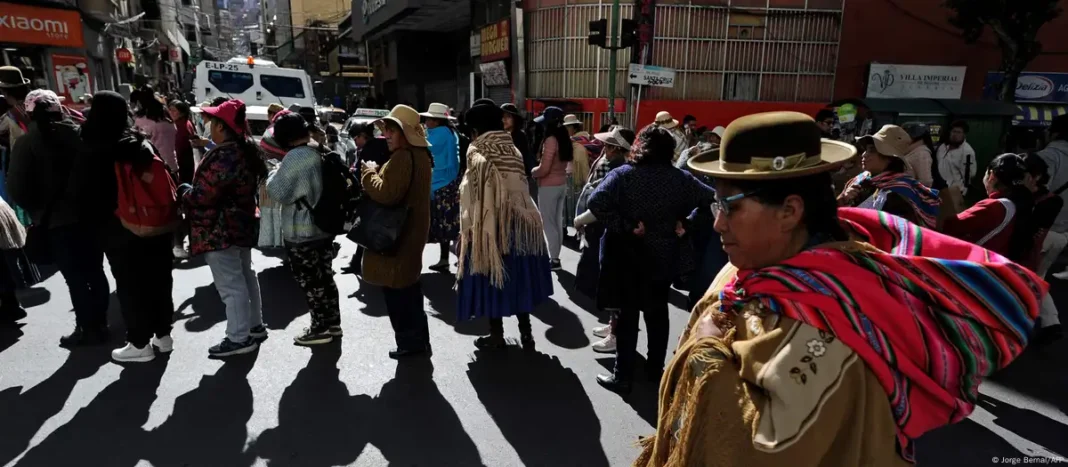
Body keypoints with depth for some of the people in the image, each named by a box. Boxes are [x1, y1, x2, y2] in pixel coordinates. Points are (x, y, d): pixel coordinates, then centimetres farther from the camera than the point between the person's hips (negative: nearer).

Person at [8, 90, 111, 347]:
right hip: (88, 214, 4)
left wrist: (36, 209, 6)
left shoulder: (26, 143, -8)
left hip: (57, 220, -4)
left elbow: (17, 188, -10)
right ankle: (100, 324, 22)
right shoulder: (78, 133, 0)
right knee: (95, 272, 13)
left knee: (75, 278, 4)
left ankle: (87, 329, 11)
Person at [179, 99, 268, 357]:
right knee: (245, 276, 19)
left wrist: (184, 192, -1)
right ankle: (255, 326, 30)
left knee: (229, 284, -2)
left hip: (219, 230, -10)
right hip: (241, 224, 10)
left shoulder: (223, 155, -24)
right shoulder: (247, 150, 7)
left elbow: (204, 195, -23)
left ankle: (239, 337, 6)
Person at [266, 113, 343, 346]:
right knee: (325, 276, 16)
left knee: (310, 282, 2)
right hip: (324, 226, 8)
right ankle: (333, 322, 25)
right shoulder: (320, 153, 6)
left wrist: (275, 172, 1)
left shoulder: (295, 157, -18)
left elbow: (277, 192, -16)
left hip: (302, 233, -8)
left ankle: (321, 328, 11)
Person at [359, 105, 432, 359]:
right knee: (408, 286, 19)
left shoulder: (402, 157, -22)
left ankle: (410, 341, 8)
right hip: (412, 230, 11)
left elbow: (386, 193, -29)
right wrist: (378, 170, 6)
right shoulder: (420, 154, 12)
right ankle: (418, 339, 29)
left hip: (397, 233, -11)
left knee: (396, 289, -1)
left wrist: (368, 171, -13)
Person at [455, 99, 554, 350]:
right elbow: (521, 190, 3)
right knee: (519, 278, 14)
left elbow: (474, 201, -11)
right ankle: (525, 332, 21)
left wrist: (466, 232, -4)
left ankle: (497, 335, 17)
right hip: (520, 224, 5)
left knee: (492, 280, 7)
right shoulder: (514, 153, 3)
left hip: (488, 228, -5)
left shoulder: (478, 157, -10)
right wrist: (520, 216, 11)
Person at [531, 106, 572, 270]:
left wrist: (533, 172, -1)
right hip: (562, 184, 9)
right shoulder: (564, 138, 7)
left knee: (548, 223, 0)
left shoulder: (550, 140, -18)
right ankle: (555, 256, 22)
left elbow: (544, 169, -21)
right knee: (557, 222, 14)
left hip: (549, 186, -9)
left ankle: (554, 259, 4)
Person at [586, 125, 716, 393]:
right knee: (658, 313, 18)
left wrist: (625, 228, -20)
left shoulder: (624, 174, -12)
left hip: (628, 255, -2)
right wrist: (683, 222, -4)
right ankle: (655, 370, 30)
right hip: (663, 257, 3)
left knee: (627, 314, 7)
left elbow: (595, 203, -25)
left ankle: (622, 376, 13)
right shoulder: (680, 178, -4)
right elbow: (712, 198, -7)